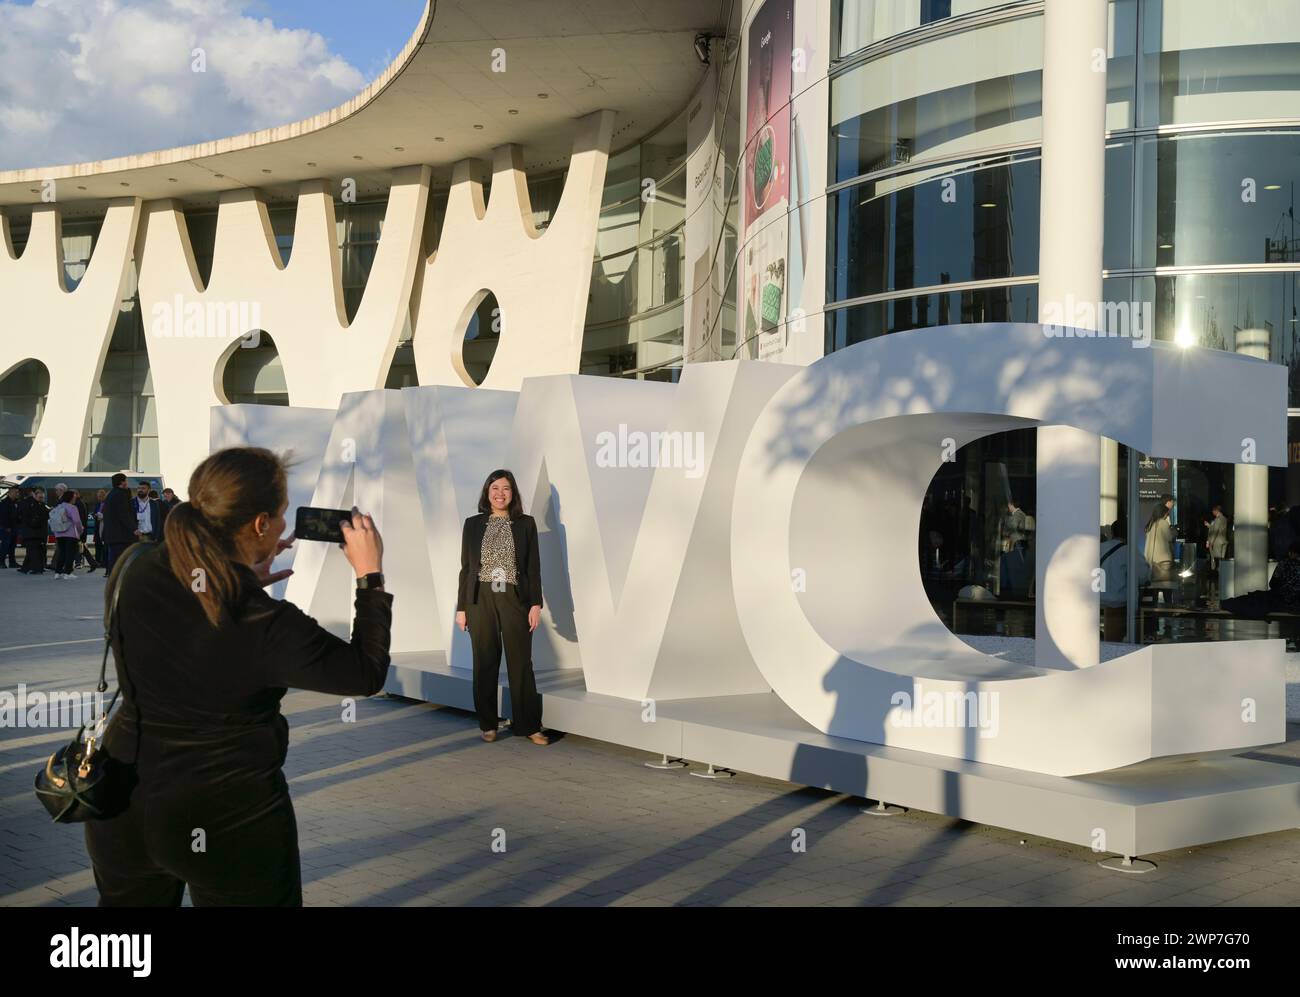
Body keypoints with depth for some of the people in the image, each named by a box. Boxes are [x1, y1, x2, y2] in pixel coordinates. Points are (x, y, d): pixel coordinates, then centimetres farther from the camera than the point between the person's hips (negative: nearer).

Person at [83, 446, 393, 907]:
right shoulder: (267, 627, -25)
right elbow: (367, 674, -11)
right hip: (230, 826, -5)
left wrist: (244, 584, 6)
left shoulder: (132, 570, -11)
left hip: (125, 805, 5)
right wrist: (370, 576, -5)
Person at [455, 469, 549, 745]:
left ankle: (528, 725, 6)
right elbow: (466, 567, 7)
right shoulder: (473, 524, 6)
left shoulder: (526, 524, 4)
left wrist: (536, 604, -5)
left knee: (520, 662, -1)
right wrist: (461, 607, 4)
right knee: (485, 663, 6)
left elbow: (534, 567, 3)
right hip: (481, 600, 1)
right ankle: (488, 724, 15)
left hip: (514, 600, -1)